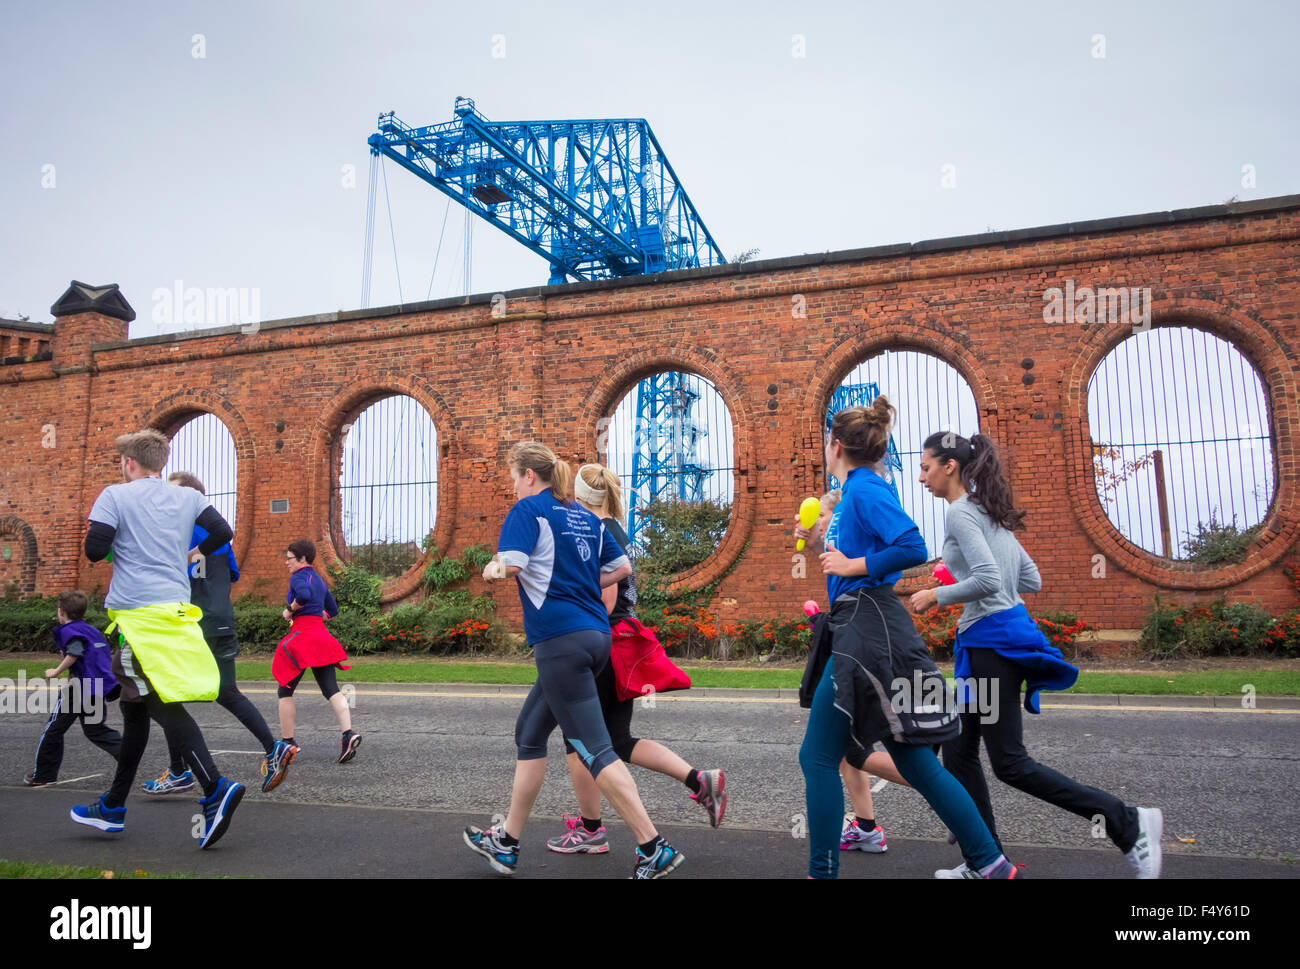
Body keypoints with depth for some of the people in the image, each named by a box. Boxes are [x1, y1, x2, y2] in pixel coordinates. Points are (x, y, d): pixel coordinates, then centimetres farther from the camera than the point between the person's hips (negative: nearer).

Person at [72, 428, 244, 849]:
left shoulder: (116, 496, -1)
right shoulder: (188, 497, 11)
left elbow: (95, 549, -9)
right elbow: (222, 531, 2)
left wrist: (118, 545, 13)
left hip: (138, 613, -6)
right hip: (176, 609, 6)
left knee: (164, 705, -12)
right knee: (135, 706, 17)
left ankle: (216, 789, -27)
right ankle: (113, 807, 28)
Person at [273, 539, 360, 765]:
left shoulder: (298, 576, -4)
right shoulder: (319, 580, 21)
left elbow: (304, 594, -27)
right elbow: (332, 610, 27)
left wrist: (290, 610, -12)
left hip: (302, 636, -7)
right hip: (321, 635, 7)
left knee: (285, 691, 7)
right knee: (331, 690, -3)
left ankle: (287, 742, 9)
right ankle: (348, 733, -18)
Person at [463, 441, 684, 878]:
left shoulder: (529, 509, -5)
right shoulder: (586, 517, 16)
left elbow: (509, 564, -19)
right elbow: (622, 567, 19)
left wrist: (491, 568, 2)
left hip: (561, 640, -9)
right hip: (596, 634, 9)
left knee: (593, 747, -6)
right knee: (528, 732, 18)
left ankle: (654, 849, -5)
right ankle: (506, 842, 28)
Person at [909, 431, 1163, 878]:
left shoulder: (961, 513, -13)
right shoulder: (989, 512, 16)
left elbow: (988, 581, -25)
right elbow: (1031, 580, 17)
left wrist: (936, 596, -12)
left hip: (992, 640, -10)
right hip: (991, 639, 10)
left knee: (1010, 763, -3)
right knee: (958, 751, 13)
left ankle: (1127, 822, 3)